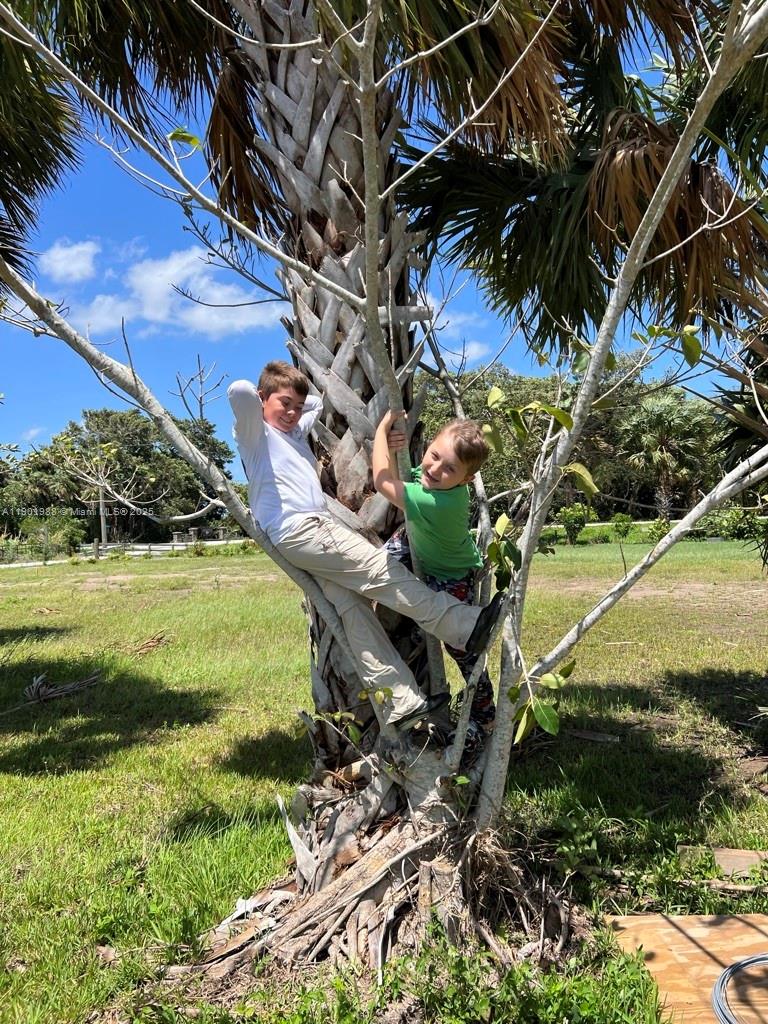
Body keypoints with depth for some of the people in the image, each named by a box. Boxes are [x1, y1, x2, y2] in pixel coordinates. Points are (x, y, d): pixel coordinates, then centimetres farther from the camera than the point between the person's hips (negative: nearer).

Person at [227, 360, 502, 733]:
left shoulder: (296, 430, 28)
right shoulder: (255, 432, 2)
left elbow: (320, 401, 47)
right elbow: (238, 391, -18)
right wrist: (254, 394, 1)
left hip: (313, 529, 9)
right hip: (298, 530, -9)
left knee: (353, 609, -2)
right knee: (381, 570, -13)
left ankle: (399, 703, -6)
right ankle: (464, 625, -11)